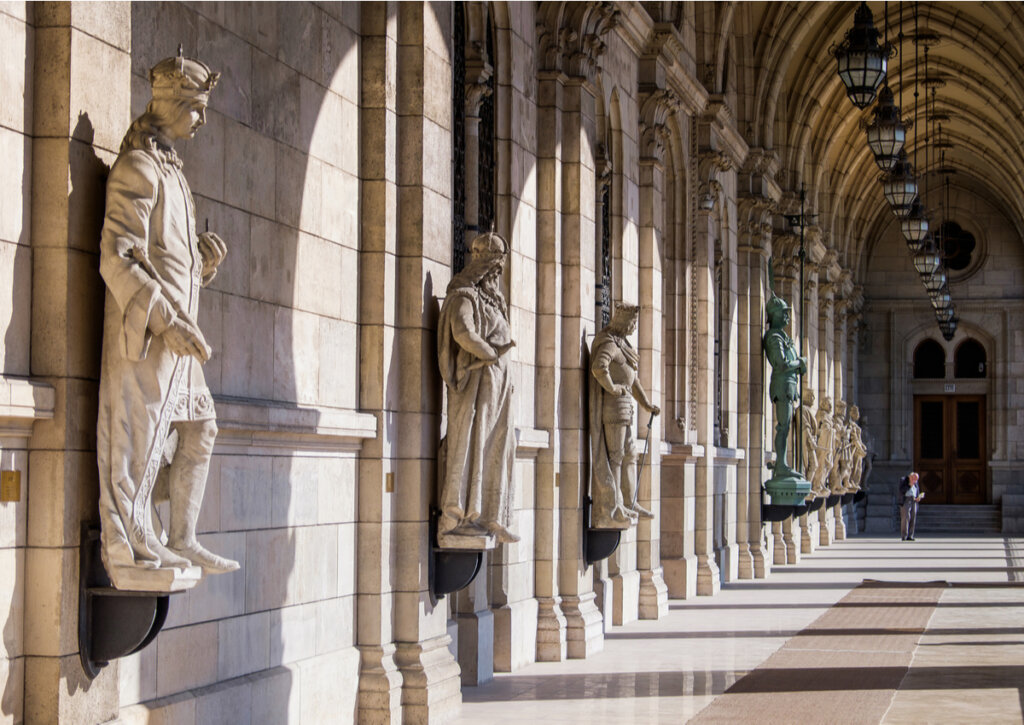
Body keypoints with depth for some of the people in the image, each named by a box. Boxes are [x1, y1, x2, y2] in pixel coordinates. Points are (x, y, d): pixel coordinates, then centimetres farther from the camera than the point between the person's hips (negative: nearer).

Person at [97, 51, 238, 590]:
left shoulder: (169, 170, 20)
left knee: (198, 429, 13)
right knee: (138, 435, -8)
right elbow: (117, 258, -19)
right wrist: (165, 320, -24)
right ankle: (128, 554, -6)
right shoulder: (138, 168, -10)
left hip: (176, 331, 10)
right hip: (145, 329, -10)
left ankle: (181, 542, 19)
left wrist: (206, 254, 4)